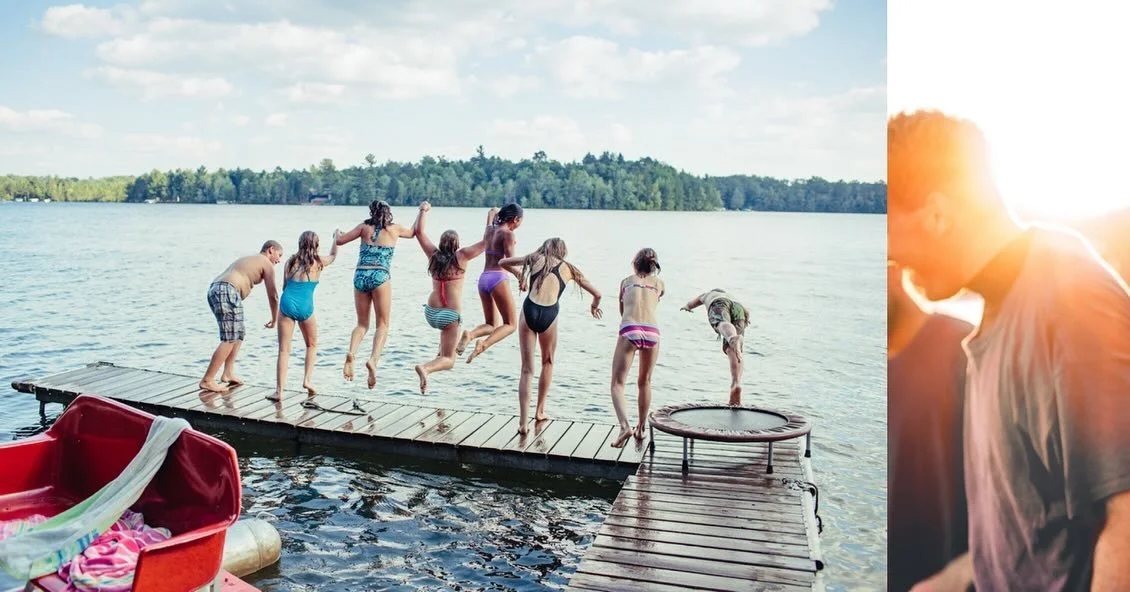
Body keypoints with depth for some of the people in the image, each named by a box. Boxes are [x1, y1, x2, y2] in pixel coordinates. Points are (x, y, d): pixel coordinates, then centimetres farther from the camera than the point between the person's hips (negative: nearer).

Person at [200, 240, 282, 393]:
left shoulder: (246, 259, 32)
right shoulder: (266, 263, 7)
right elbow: (273, 296, 7)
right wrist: (274, 319, 19)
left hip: (213, 289, 10)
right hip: (227, 291, -10)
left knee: (240, 334, 19)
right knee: (229, 339, -9)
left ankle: (228, 374, 16)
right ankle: (207, 380, -10)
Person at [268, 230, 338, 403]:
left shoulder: (291, 262, 9)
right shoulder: (318, 263, 7)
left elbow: (285, 286, 14)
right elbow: (333, 256, 30)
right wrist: (336, 236, 45)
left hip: (287, 304, 1)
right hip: (305, 307, -1)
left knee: (283, 350, 3)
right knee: (312, 345, 24)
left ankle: (279, 391, -2)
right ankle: (307, 379, 12)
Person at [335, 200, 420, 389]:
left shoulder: (364, 227, 13)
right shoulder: (394, 229, 12)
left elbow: (339, 241, 14)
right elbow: (413, 233, 33)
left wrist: (337, 234, 37)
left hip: (360, 276, 2)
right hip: (380, 277, -2)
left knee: (362, 324, 14)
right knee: (382, 325, 2)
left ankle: (351, 353, -14)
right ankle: (373, 359, -23)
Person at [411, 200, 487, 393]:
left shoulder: (434, 255, 1)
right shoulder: (461, 257, -8)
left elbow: (419, 232, 10)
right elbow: (486, 242, -4)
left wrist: (423, 211, 21)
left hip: (431, 312, 6)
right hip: (451, 315, -5)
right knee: (448, 361, -4)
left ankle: (441, 353, 37)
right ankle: (426, 368, -33)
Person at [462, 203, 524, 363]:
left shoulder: (489, 230, 15)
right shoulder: (508, 234, -7)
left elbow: (492, 213, 39)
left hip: (483, 278, 7)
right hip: (498, 278, -7)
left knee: (491, 325, 16)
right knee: (510, 324, 2)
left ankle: (470, 335, -16)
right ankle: (483, 344, -25)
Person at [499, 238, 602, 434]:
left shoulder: (535, 259, 18)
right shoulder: (568, 268, 17)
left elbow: (503, 262, 28)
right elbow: (597, 294, 22)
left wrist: (520, 275, 45)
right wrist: (594, 306, 44)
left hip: (529, 311, 0)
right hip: (549, 315, 0)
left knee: (527, 369, 5)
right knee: (547, 363, 26)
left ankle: (523, 422, -3)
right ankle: (540, 411, 33)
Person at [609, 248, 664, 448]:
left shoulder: (626, 281, 21)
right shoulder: (659, 283, 23)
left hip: (629, 331, -2)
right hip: (652, 332, 2)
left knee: (617, 383, 3)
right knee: (645, 382, 21)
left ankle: (625, 425, -19)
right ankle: (641, 428, 28)